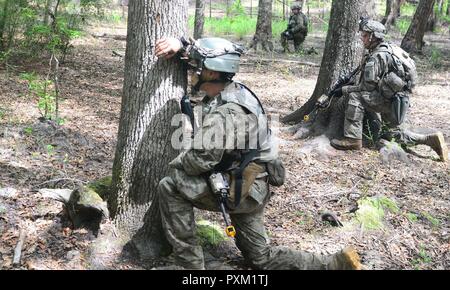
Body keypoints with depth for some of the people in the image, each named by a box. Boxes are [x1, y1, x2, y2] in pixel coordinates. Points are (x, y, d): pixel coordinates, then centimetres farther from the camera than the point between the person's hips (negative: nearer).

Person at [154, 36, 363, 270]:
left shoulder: (225, 114, -27)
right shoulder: (233, 90, 1)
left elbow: (200, 160, -26)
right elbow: (206, 56, 15)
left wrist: (174, 165, -5)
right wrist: (180, 46, -2)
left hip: (239, 190, -10)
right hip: (250, 188, 10)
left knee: (170, 187, -8)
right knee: (262, 258, 17)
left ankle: (189, 263, -3)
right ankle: (336, 264, 14)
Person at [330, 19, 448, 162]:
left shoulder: (376, 56, -16)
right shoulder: (389, 49, 14)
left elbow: (368, 87, -18)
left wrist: (344, 89, -8)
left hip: (390, 101, -10)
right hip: (396, 100, 10)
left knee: (355, 96, -17)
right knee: (393, 133, 26)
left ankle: (353, 139, -18)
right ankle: (431, 140, 22)